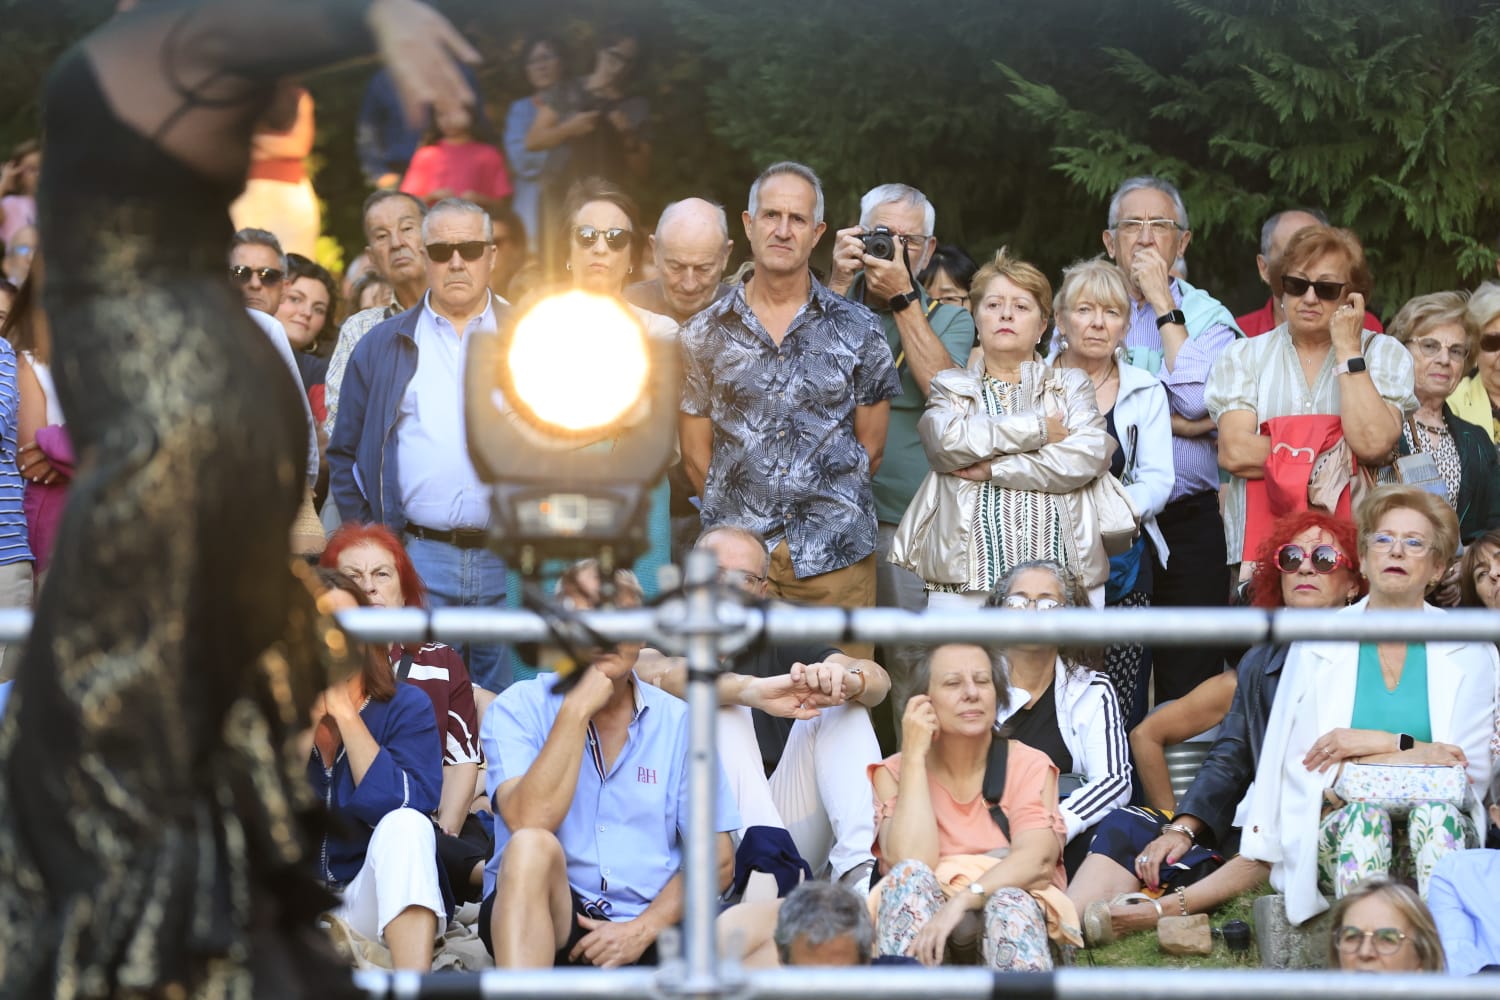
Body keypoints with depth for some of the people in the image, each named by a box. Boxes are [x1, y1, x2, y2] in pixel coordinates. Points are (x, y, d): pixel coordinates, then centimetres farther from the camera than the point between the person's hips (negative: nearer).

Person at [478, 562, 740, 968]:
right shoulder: (518, 709, 3)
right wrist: (577, 711, -13)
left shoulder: (678, 721, 9)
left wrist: (641, 930, -10)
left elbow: (716, 859, 5)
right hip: (537, 922, -1)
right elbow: (530, 824, -15)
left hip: (642, 934, 1)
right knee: (532, 848, -36)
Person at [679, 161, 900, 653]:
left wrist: (826, 513, 10)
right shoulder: (704, 335, 6)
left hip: (837, 558, 0)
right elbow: (696, 457, 9)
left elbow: (870, 449, 11)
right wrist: (744, 518, 7)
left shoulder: (857, 330, 6)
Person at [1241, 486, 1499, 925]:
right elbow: (1298, 767, 1)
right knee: (1365, 814, -34)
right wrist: (1409, 752, -9)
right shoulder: (1316, 644, 11)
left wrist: (1376, 744, -8)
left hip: (1435, 838, 0)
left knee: (1435, 812, -34)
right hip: (1336, 834, 0)